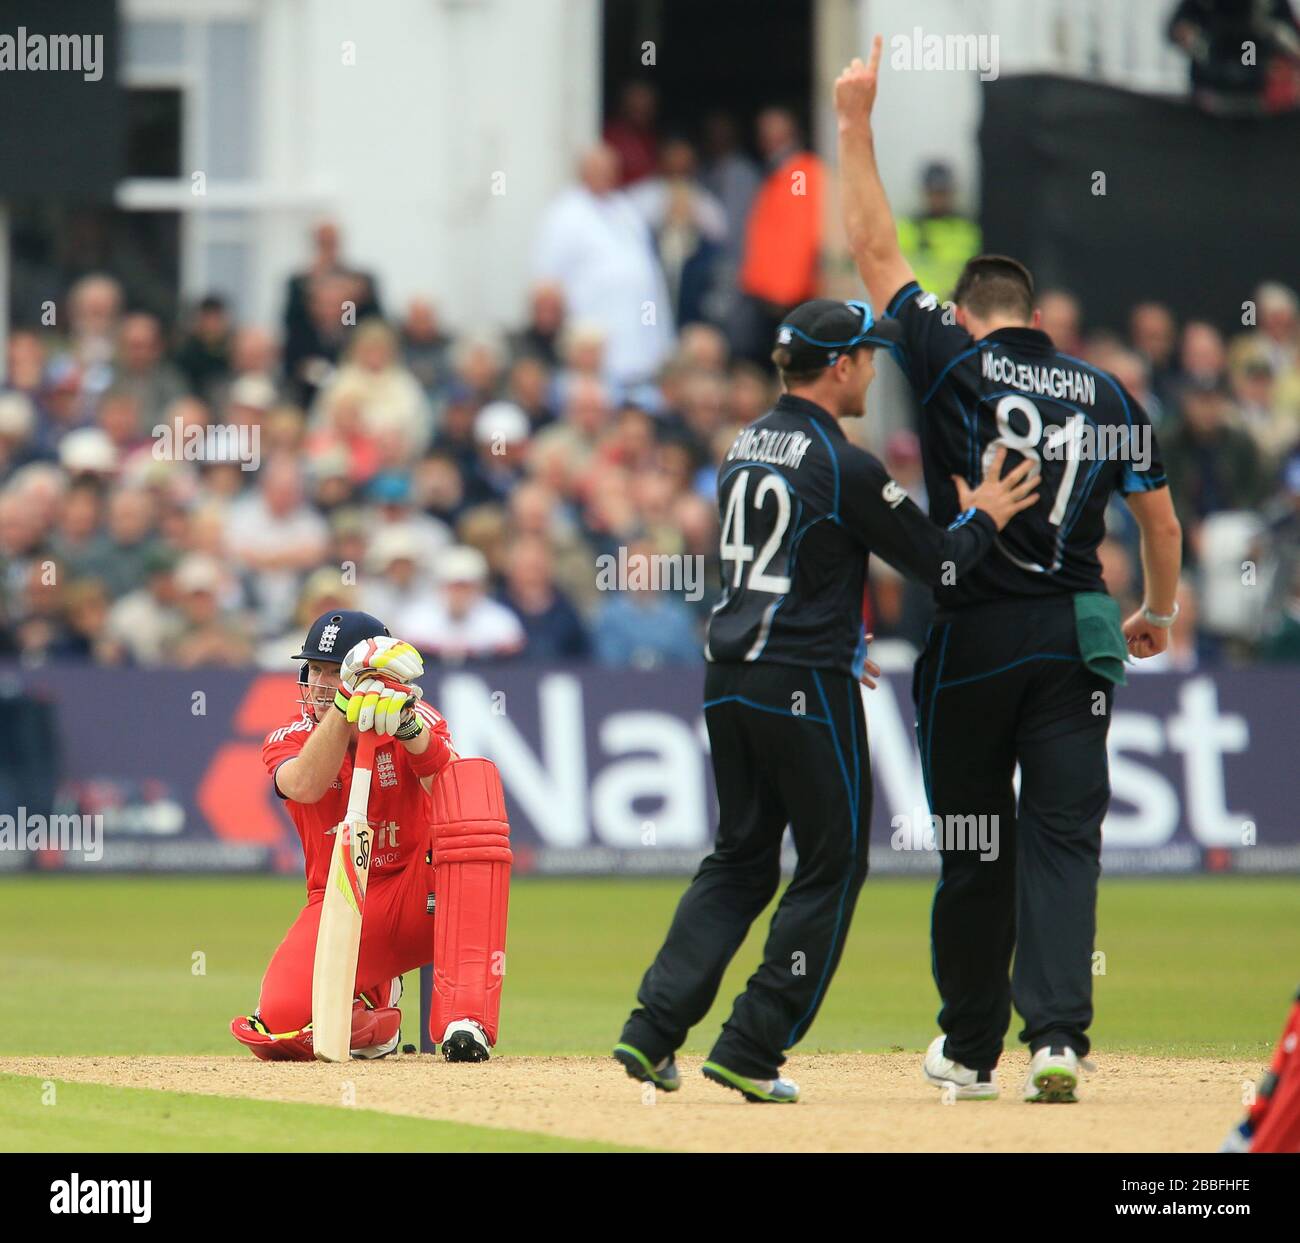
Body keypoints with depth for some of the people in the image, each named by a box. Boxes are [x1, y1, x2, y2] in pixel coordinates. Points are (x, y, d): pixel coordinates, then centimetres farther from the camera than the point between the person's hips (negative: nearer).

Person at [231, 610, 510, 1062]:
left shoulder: (419, 720, -2)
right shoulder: (287, 739, 1)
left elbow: (447, 785, -24)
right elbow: (307, 786, -25)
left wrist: (408, 724, -40)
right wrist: (348, 701, -33)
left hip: (421, 898, -1)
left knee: (475, 780, -31)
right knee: (281, 1027, -30)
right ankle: (372, 1019, 13)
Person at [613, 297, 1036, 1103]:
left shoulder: (743, 449, 11)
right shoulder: (846, 467, -14)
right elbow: (937, 562, -9)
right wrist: (984, 518, 9)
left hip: (729, 678, 8)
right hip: (806, 689, -8)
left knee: (740, 858, 15)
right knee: (832, 864, 4)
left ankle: (654, 1030, 3)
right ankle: (751, 1052, 0)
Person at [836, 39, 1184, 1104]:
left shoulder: (955, 364, -2)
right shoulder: (1108, 395, 7)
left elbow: (875, 253, 1)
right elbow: (1161, 517, 13)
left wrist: (856, 119, 5)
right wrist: (1159, 615, 30)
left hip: (975, 636, -2)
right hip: (1078, 637, 2)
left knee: (974, 847, 7)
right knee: (1064, 837, -3)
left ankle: (972, 1049, 15)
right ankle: (1057, 1033, -19)